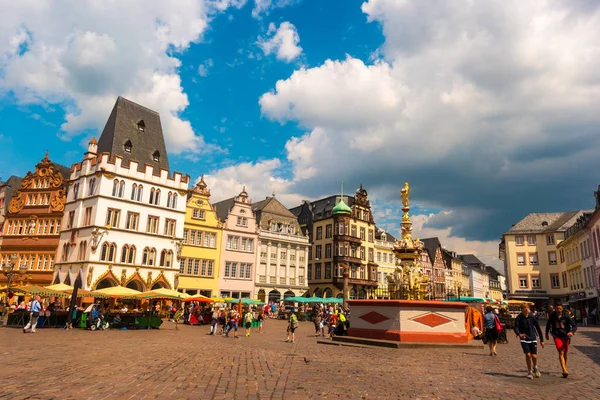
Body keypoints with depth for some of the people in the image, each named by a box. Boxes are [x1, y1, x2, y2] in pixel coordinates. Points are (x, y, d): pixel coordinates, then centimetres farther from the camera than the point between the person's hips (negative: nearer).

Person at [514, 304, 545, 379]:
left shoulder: (532, 317, -2)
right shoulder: (519, 318, -5)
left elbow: (538, 328, 6)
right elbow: (516, 328, -11)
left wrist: (541, 340, 7)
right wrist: (519, 334, -33)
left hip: (533, 339, 1)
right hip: (524, 339, -1)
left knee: (534, 356, -3)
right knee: (528, 354, -11)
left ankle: (535, 368, 30)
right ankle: (529, 372, 9)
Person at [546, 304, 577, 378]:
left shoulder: (566, 316, -11)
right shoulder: (552, 316, -8)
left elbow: (574, 326, -14)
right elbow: (548, 324, 9)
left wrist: (572, 332, -35)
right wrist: (546, 334, 18)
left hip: (565, 336, 1)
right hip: (557, 336, -1)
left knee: (565, 353, 15)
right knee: (561, 352, -15)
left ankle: (565, 368, 37)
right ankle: (565, 370, -22)